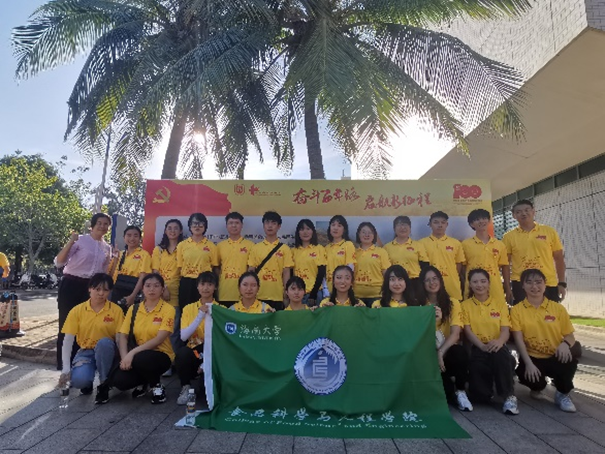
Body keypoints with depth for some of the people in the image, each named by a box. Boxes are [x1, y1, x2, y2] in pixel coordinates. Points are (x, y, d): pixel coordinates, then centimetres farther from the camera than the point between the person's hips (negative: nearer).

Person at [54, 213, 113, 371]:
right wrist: (70, 242, -23)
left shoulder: (107, 248, 10)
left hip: (91, 288, 5)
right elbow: (59, 262, -14)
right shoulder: (80, 240, -7)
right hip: (71, 285, -5)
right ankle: (62, 365, 13)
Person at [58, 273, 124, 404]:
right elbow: (68, 339, -7)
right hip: (86, 352, 1)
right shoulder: (77, 310, -3)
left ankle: (103, 384, -14)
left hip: (106, 352, -1)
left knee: (104, 342, -36)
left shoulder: (116, 310, -7)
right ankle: (87, 382, 11)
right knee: (78, 380, -30)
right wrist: (66, 368, -17)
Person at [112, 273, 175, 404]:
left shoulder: (168, 309, -11)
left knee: (139, 359, -35)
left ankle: (157, 386, -4)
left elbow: (159, 339, -20)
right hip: (136, 355, 4)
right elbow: (123, 336, -1)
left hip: (161, 355, -4)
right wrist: (125, 357, -19)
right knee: (118, 380, -22)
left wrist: (133, 353, -27)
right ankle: (142, 382, 13)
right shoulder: (134, 308, 3)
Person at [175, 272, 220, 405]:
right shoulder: (189, 308, 4)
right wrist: (200, 316, -20)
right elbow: (183, 336, -9)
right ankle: (185, 387, -4)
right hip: (194, 352, 1)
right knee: (182, 353, -33)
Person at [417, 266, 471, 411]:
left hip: (448, 350, 1)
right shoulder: (419, 305, 1)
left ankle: (460, 391, -7)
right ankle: (448, 391, 1)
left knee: (460, 352, -34)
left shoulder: (453, 303, 0)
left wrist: (441, 352, -26)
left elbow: (455, 333, -12)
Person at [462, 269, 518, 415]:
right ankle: (483, 392, 13)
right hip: (477, 348, 0)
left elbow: (505, 329, -2)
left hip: (497, 347, 1)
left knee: (500, 353, -40)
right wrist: (482, 346, -26)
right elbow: (468, 331, -4)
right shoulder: (466, 305, 7)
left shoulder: (499, 300, 8)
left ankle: (509, 396, -22)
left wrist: (499, 341, -27)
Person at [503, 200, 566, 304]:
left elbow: (559, 259, 8)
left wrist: (562, 283, 2)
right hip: (521, 285, -1)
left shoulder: (549, 231, 5)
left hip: (549, 284, 1)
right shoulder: (509, 236, 2)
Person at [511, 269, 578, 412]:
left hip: (556, 357, 1)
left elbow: (570, 336, 4)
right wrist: (528, 363, -19)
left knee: (569, 357, -35)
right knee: (528, 375, -32)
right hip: (532, 358, 0)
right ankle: (537, 386, 12)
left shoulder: (558, 308, 3)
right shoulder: (517, 310, -2)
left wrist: (565, 344, -21)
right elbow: (518, 339, -7)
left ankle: (563, 394, -2)